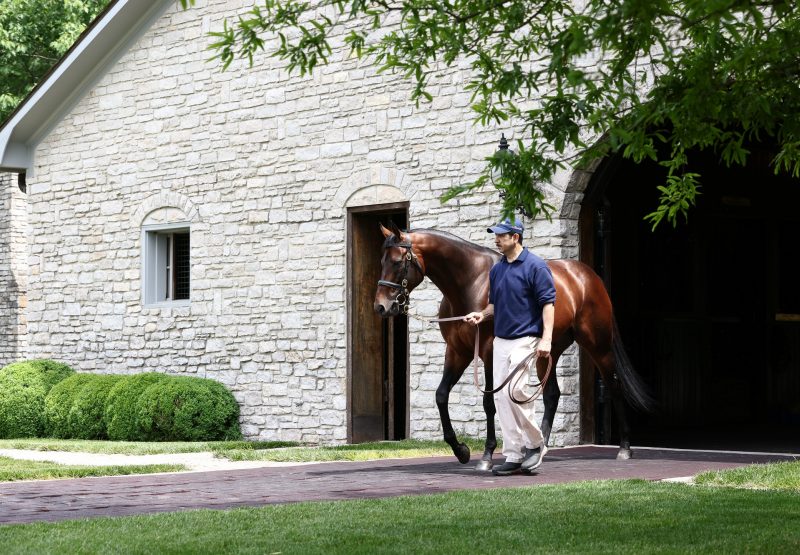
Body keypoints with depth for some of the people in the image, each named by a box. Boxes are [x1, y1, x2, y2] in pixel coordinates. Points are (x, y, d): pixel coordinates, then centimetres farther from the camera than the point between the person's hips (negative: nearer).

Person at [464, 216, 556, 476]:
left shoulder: (535, 266, -8)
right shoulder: (497, 269, 13)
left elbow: (548, 302, -12)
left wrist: (546, 338, -21)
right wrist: (482, 314, 2)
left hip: (524, 340, -7)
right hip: (501, 340, 7)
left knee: (516, 393, -16)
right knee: (501, 396, 3)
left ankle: (535, 444, 5)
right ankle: (513, 456, 8)